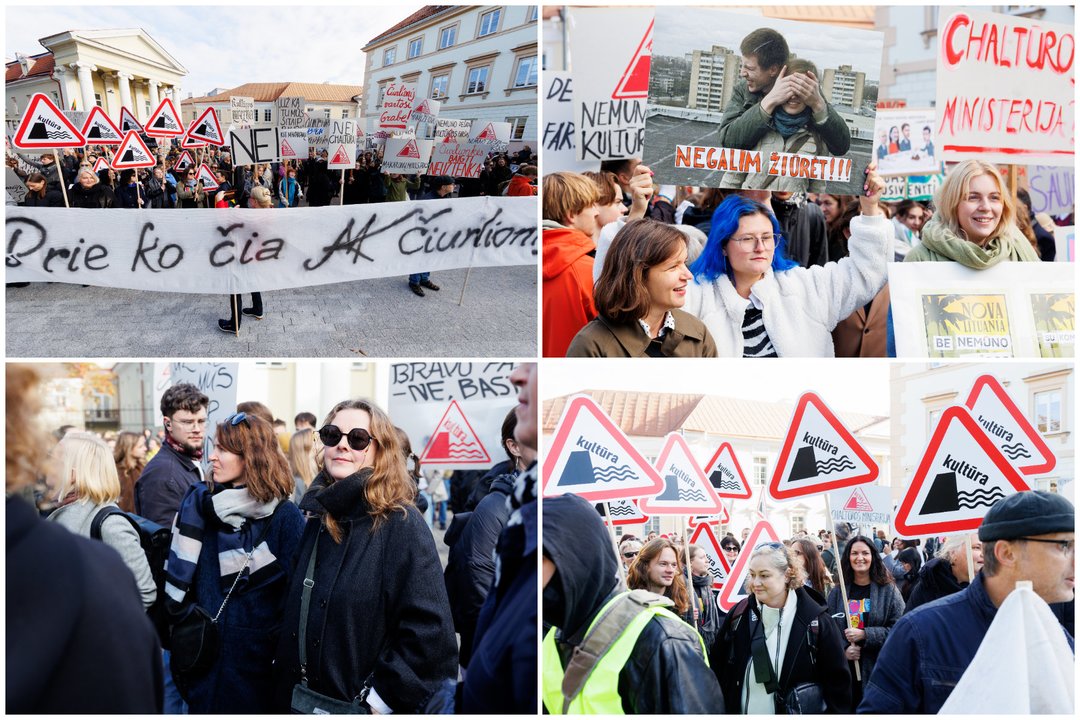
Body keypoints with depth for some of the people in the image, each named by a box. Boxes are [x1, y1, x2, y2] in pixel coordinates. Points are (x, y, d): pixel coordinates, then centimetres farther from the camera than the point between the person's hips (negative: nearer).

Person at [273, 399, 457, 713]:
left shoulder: (402, 525, -15)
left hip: (361, 709, -6)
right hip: (298, 703, 7)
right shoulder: (318, 517, 7)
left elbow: (430, 636, -22)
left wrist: (377, 699, -20)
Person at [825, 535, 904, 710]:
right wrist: (843, 650, -10)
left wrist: (864, 634, -15)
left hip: (877, 668, -2)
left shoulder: (888, 590, 1)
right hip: (844, 669, 2)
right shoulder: (837, 593, 8)